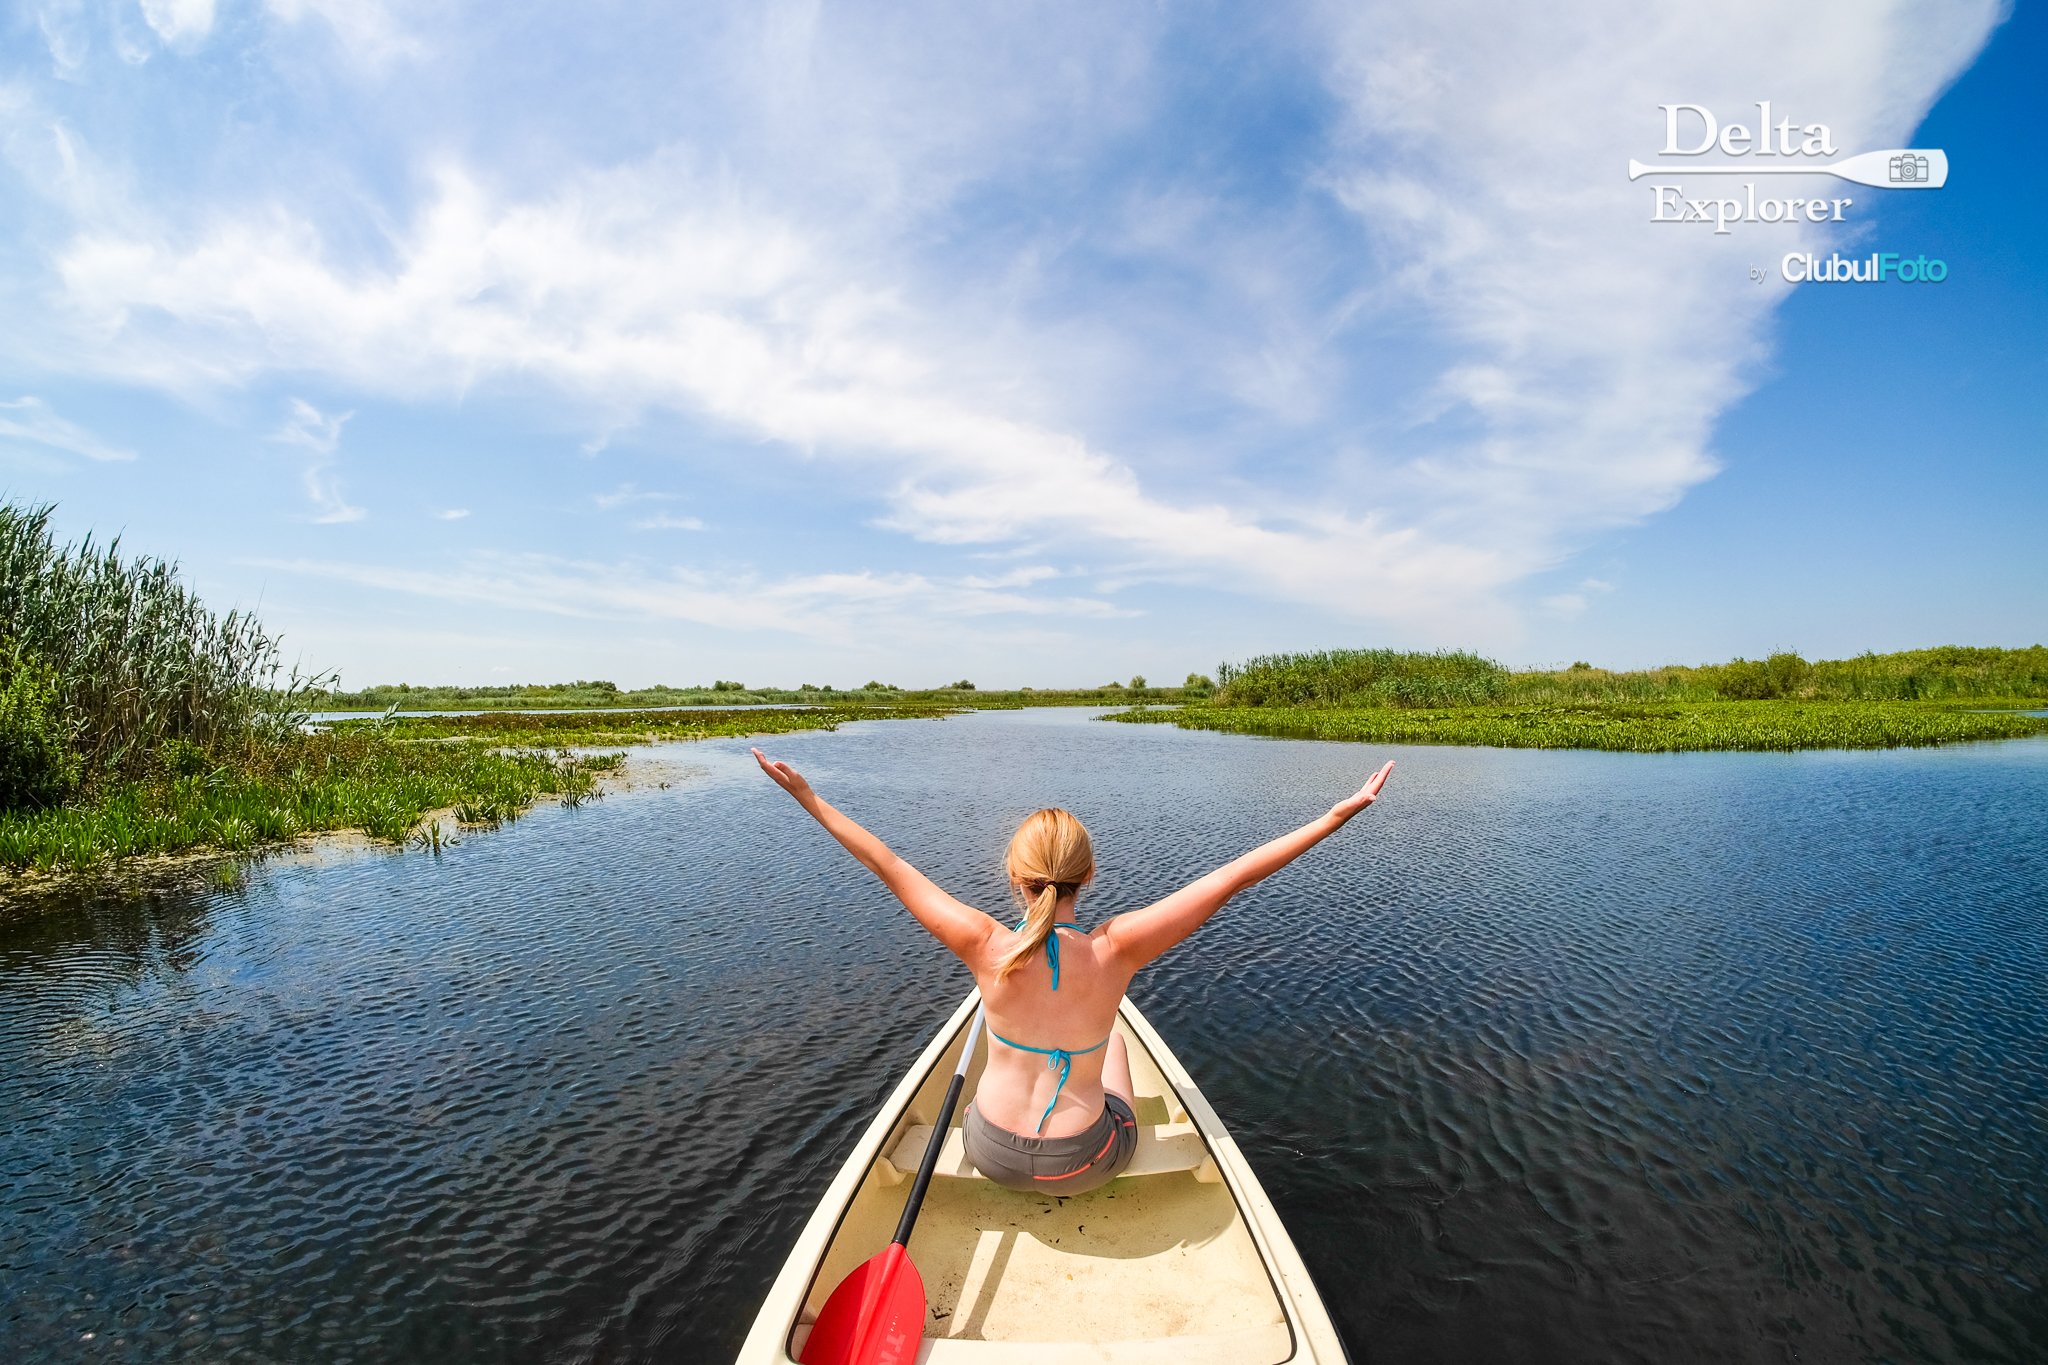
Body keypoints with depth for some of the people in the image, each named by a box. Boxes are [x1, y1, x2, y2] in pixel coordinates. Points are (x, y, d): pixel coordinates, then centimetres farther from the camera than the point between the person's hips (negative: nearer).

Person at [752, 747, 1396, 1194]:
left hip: (991, 1153, 1)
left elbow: (894, 869, -17)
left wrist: (808, 797, -7)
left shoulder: (988, 948, -24)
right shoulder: (1115, 949, -26)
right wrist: (1337, 816, -19)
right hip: (1087, 1165, 0)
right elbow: (1231, 878, -24)